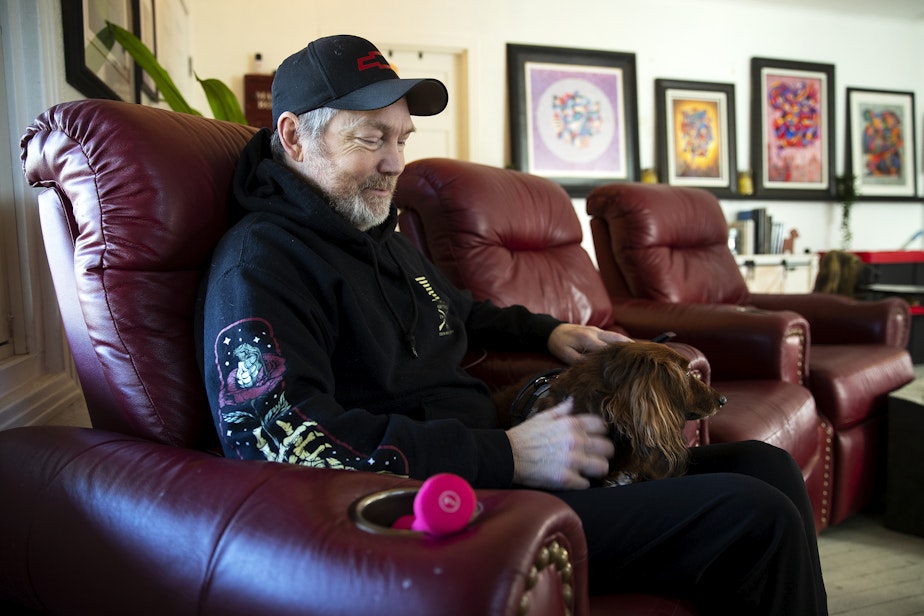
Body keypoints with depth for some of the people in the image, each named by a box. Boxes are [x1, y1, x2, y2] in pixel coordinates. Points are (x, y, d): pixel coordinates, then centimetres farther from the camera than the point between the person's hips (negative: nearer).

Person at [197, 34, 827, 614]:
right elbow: (281, 437, -25)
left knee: (767, 466, 5)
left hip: (496, 464, 9)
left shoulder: (384, 236, 19)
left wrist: (549, 331, 23)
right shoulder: (260, 262, -11)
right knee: (755, 518, -18)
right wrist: (506, 456, -25)